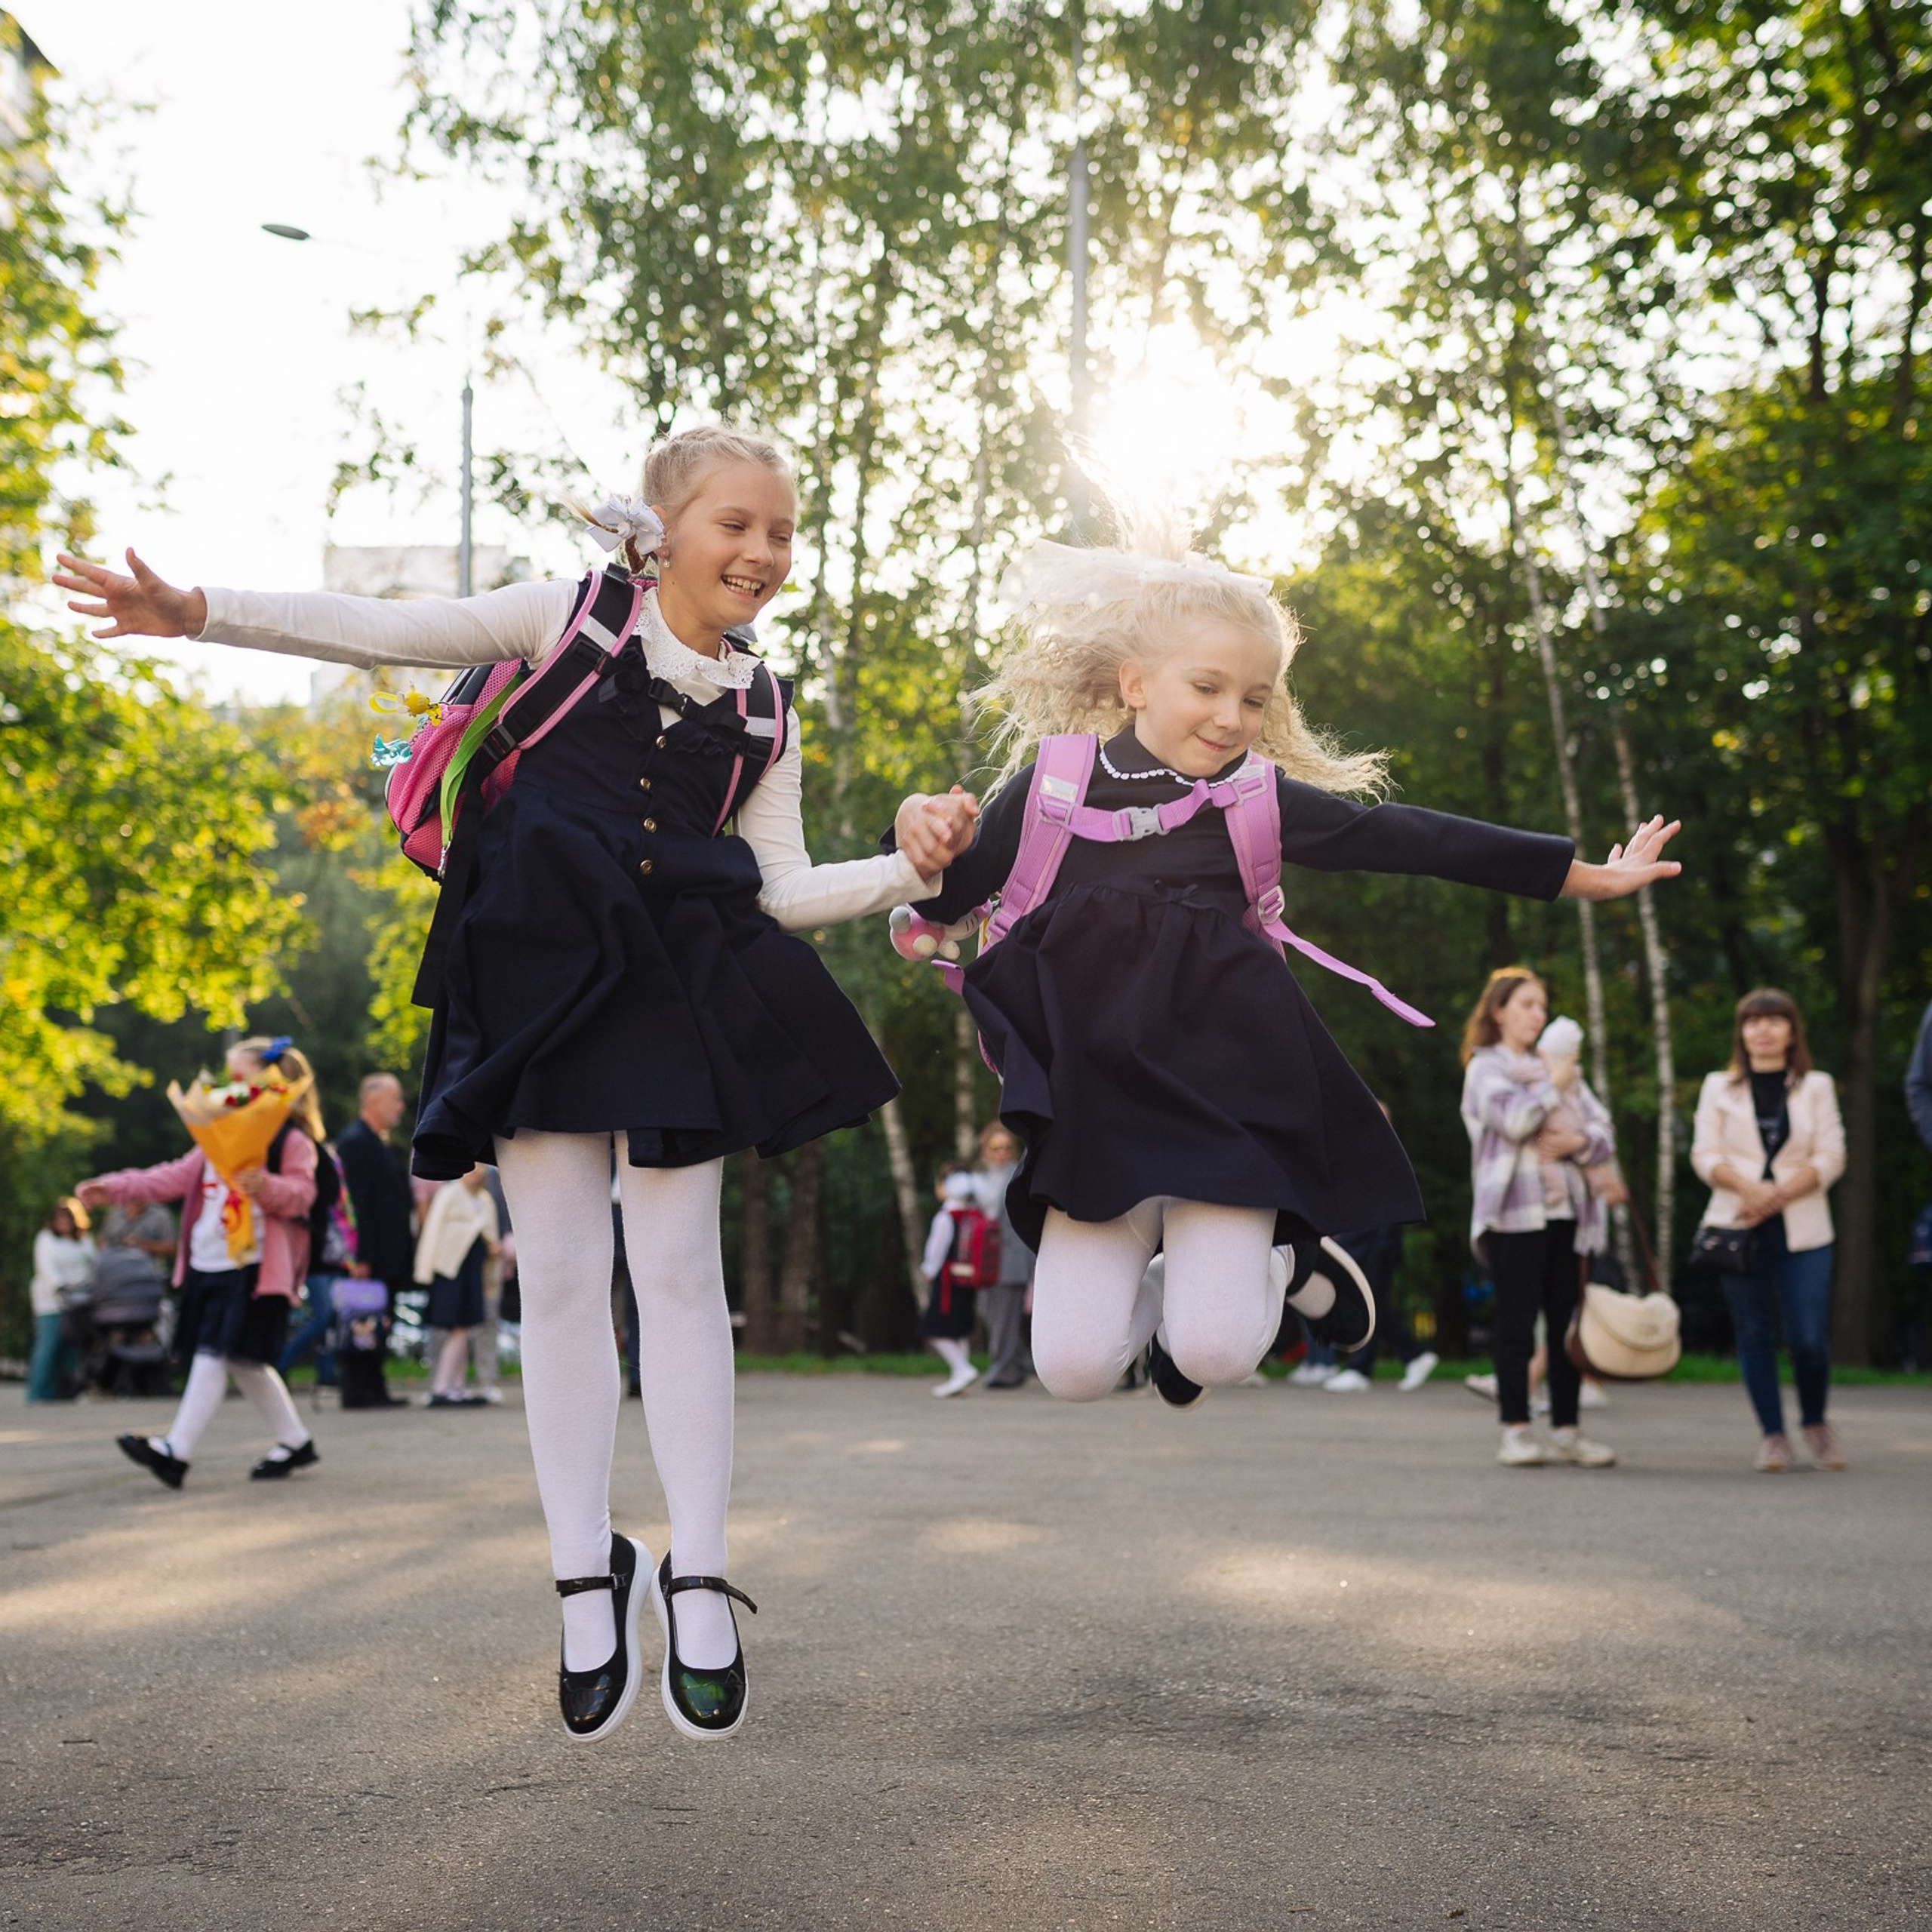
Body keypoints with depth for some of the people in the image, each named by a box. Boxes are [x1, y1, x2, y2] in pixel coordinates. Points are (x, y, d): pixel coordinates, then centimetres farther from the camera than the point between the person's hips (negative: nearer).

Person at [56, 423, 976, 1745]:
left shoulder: (765, 716, 12)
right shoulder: (572, 619, 6)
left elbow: (784, 889, 11)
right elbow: (388, 632, 3)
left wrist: (911, 870, -5)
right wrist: (199, 613, -5)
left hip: (680, 985, 2)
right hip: (539, 975, -1)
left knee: (681, 1266, -2)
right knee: (559, 1274, -1)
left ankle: (699, 1582, 3)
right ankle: (588, 1576, 9)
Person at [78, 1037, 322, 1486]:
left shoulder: (291, 1140, -4)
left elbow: (301, 1194, -14)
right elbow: (176, 1177, 21)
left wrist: (265, 1186, -33)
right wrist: (114, 1187, 18)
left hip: (251, 1268, -8)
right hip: (209, 1266, 8)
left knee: (212, 1356, -12)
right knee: (244, 1362, 11)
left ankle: (176, 1452, -15)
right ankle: (295, 1443, 22)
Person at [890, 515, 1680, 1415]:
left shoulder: (1258, 799, -1)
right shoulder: (1050, 789, 0)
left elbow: (1412, 841, 2)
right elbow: (956, 886, 18)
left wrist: (1587, 873, 4)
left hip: (1225, 1099, -1)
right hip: (1096, 1105, 1)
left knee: (1215, 1350, -17)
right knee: (1075, 1363, -11)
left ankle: (1275, 1263, 19)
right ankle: (1167, 1280, 22)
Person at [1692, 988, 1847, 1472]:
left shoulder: (1816, 1087, 10)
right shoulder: (1718, 1087, 11)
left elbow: (1830, 1157, 2)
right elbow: (1705, 1155, 2)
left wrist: (1779, 1194, -13)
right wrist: (1749, 1187, -16)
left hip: (1802, 1230, -1)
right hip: (1739, 1227, 1)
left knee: (1809, 1337, -7)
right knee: (1755, 1335, -1)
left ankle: (1815, 1423, 17)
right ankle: (1773, 1436, 9)